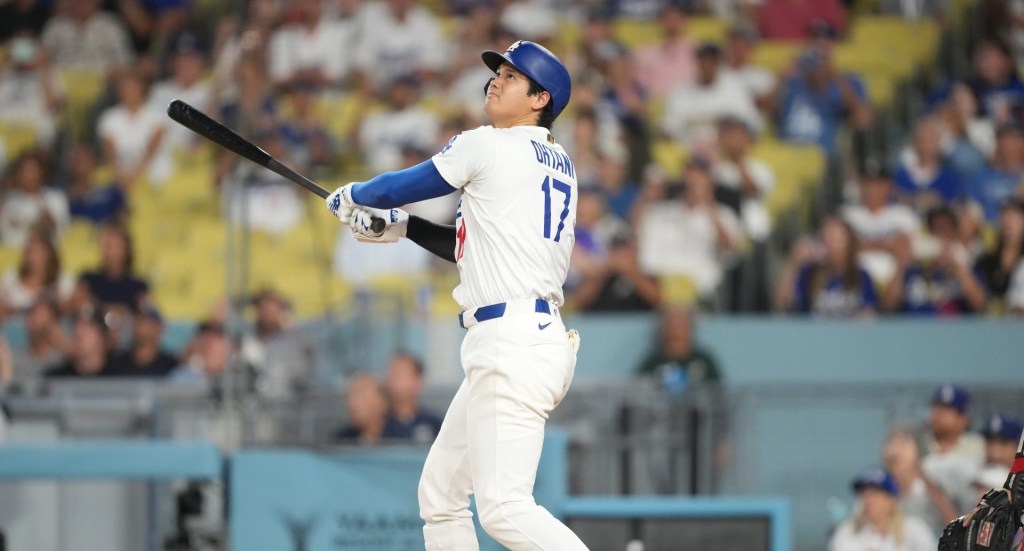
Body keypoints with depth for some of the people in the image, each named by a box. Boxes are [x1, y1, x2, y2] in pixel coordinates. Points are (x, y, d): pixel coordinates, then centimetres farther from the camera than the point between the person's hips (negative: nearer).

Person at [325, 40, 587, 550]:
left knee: (504, 507, -21)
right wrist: (401, 227, 31)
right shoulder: (559, 164, 21)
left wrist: (351, 197, 28)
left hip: (512, 343, -10)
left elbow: (401, 187, 8)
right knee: (439, 494, 16)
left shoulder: (487, 145, -4)